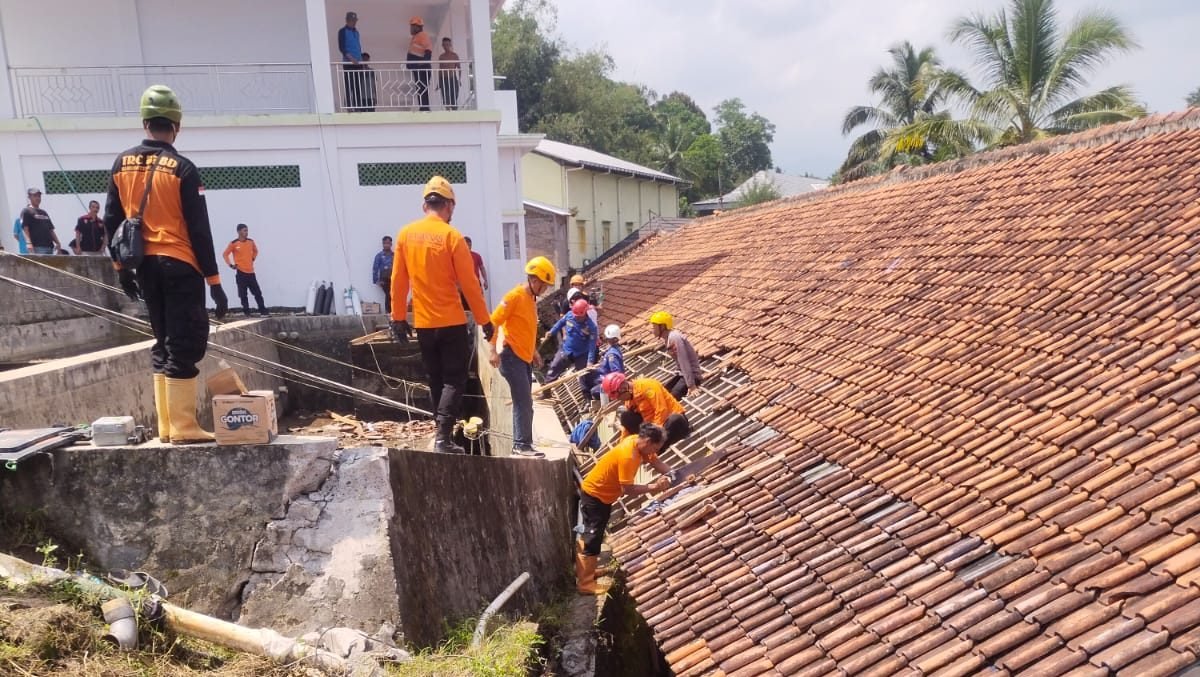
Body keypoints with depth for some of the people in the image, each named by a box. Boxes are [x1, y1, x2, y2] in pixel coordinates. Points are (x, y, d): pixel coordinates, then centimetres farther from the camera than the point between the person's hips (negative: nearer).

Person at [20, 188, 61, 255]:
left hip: (49, 246, 8)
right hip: (37, 247, -8)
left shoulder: (44, 212, 23)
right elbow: (25, 229, -8)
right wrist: (29, 243, -21)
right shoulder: (26, 211, 2)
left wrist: (57, 242, 10)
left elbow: (51, 230, 22)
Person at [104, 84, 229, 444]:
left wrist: (121, 267, 20)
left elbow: (111, 220, 11)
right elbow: (199, 230, -11)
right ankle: (182, 427, -5)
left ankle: (166, 425, 16)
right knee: (185, 345, -4)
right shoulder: (182, 169, -9)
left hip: (146, 266, 6)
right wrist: (214, 281, -8)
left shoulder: (122, 164, 7)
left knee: (164, 343, 14)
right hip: (180, 266, -6)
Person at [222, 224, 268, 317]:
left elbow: (255, 251, 25)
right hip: (241, 272, -4)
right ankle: (247, 313, 5)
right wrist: (231, 265, -7)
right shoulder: (234, 243, -7)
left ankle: (263, 311, 4)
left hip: (251, 272, 4)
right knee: (243, 295, 0)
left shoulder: (251, 242, 6)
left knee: (258, 293, 2)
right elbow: (225, 254, -1)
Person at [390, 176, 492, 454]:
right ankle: (443, 436, -8)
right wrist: (485, 320, -2)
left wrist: (398, 318, 13)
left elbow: (398, 280, 5)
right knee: (454, 380, 2)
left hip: (423, 323, 5)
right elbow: (469, 284, -9)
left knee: (436, 379, 16)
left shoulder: (406, 234, 2)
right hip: (451, 321, -4)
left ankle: (443, 432, 22)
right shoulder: (452, 236, -11)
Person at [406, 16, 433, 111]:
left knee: (423, 89, -16)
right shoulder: (415, 37, 24)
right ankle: (423, 109, 9)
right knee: (420, 89, 8)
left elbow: (428, 51, -18)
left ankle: (425, 109, -20)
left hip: (422, 68, -10)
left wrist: (424, 63, -30)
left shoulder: (423, 35, -6)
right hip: (418, 68, 10)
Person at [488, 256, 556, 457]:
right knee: (524, 402, -11)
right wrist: (493, 351, -23)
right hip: (513, 357, -9)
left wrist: (534, 351, 23)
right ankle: (522, 444, -7)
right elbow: (493, 322, -17)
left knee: (524, 403, 11)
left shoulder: (532, 298, 14)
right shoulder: (515, 296, -13)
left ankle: (521, 444, 17)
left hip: (525, 358, 9)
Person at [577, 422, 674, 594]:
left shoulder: (638, 442, -6)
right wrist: (653, 487, -30)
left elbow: (656, 462, 0)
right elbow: (628, 489, -30)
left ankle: (584, 570, 38)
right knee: (592, 540, -1)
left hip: (601, 493, 10)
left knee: (590, 536, 22)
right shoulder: (627, 456, -33)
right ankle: (585, 584, 9)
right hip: (594, 495, -10)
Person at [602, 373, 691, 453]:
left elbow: (662, 410, -26)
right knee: (625, 416, -7)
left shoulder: (646, 386, -20)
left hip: (675, 418, -7)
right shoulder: (629, 399, 5)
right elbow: (628, 424, 10)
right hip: (654, 425, 7)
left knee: (675, 420, -43)